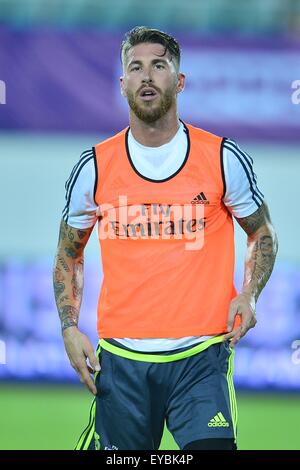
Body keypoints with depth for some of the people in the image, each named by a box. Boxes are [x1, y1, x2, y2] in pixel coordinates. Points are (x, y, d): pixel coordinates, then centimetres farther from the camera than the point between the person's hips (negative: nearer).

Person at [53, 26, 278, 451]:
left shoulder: (224, 158, 0)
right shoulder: (95, 168, 3)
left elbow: (263, 233, 14)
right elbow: (69, 253, 16)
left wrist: (250, 295, -4)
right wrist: (69, 328, 3)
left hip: (201, 356, -2)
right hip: (121, 359, 2)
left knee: (211, 448, -19)